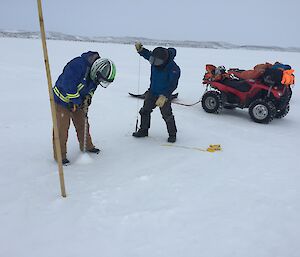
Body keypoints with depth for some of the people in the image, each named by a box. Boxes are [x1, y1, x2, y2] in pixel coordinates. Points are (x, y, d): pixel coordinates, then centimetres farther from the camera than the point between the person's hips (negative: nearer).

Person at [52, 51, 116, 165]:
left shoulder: (95, 74, -7)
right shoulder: (78, 65, -33)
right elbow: (68, 85, -34)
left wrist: (88, 96, -11)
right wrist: (78, 102, -25)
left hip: (78, 101, 7)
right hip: (62, 99, -7)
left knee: (82, 124, 15)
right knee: (62, 128, -3)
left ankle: (87, 146, 34)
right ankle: (60, 155, 8)